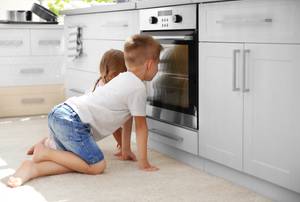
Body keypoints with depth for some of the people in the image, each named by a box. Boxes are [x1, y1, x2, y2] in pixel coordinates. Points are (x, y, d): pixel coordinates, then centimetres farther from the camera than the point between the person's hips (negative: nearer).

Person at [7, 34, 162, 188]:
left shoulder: (123, 78, 23)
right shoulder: (138, 88, -6)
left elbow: (127, 117, 29)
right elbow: (140, 127, -2)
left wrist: (126, 150, 35)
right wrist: (143, 162, 5)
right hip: (73, 121, -10)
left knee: (76, 161, 13)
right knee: (97, 166, -8)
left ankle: (33, 168, -4)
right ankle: (45, 153, -6)